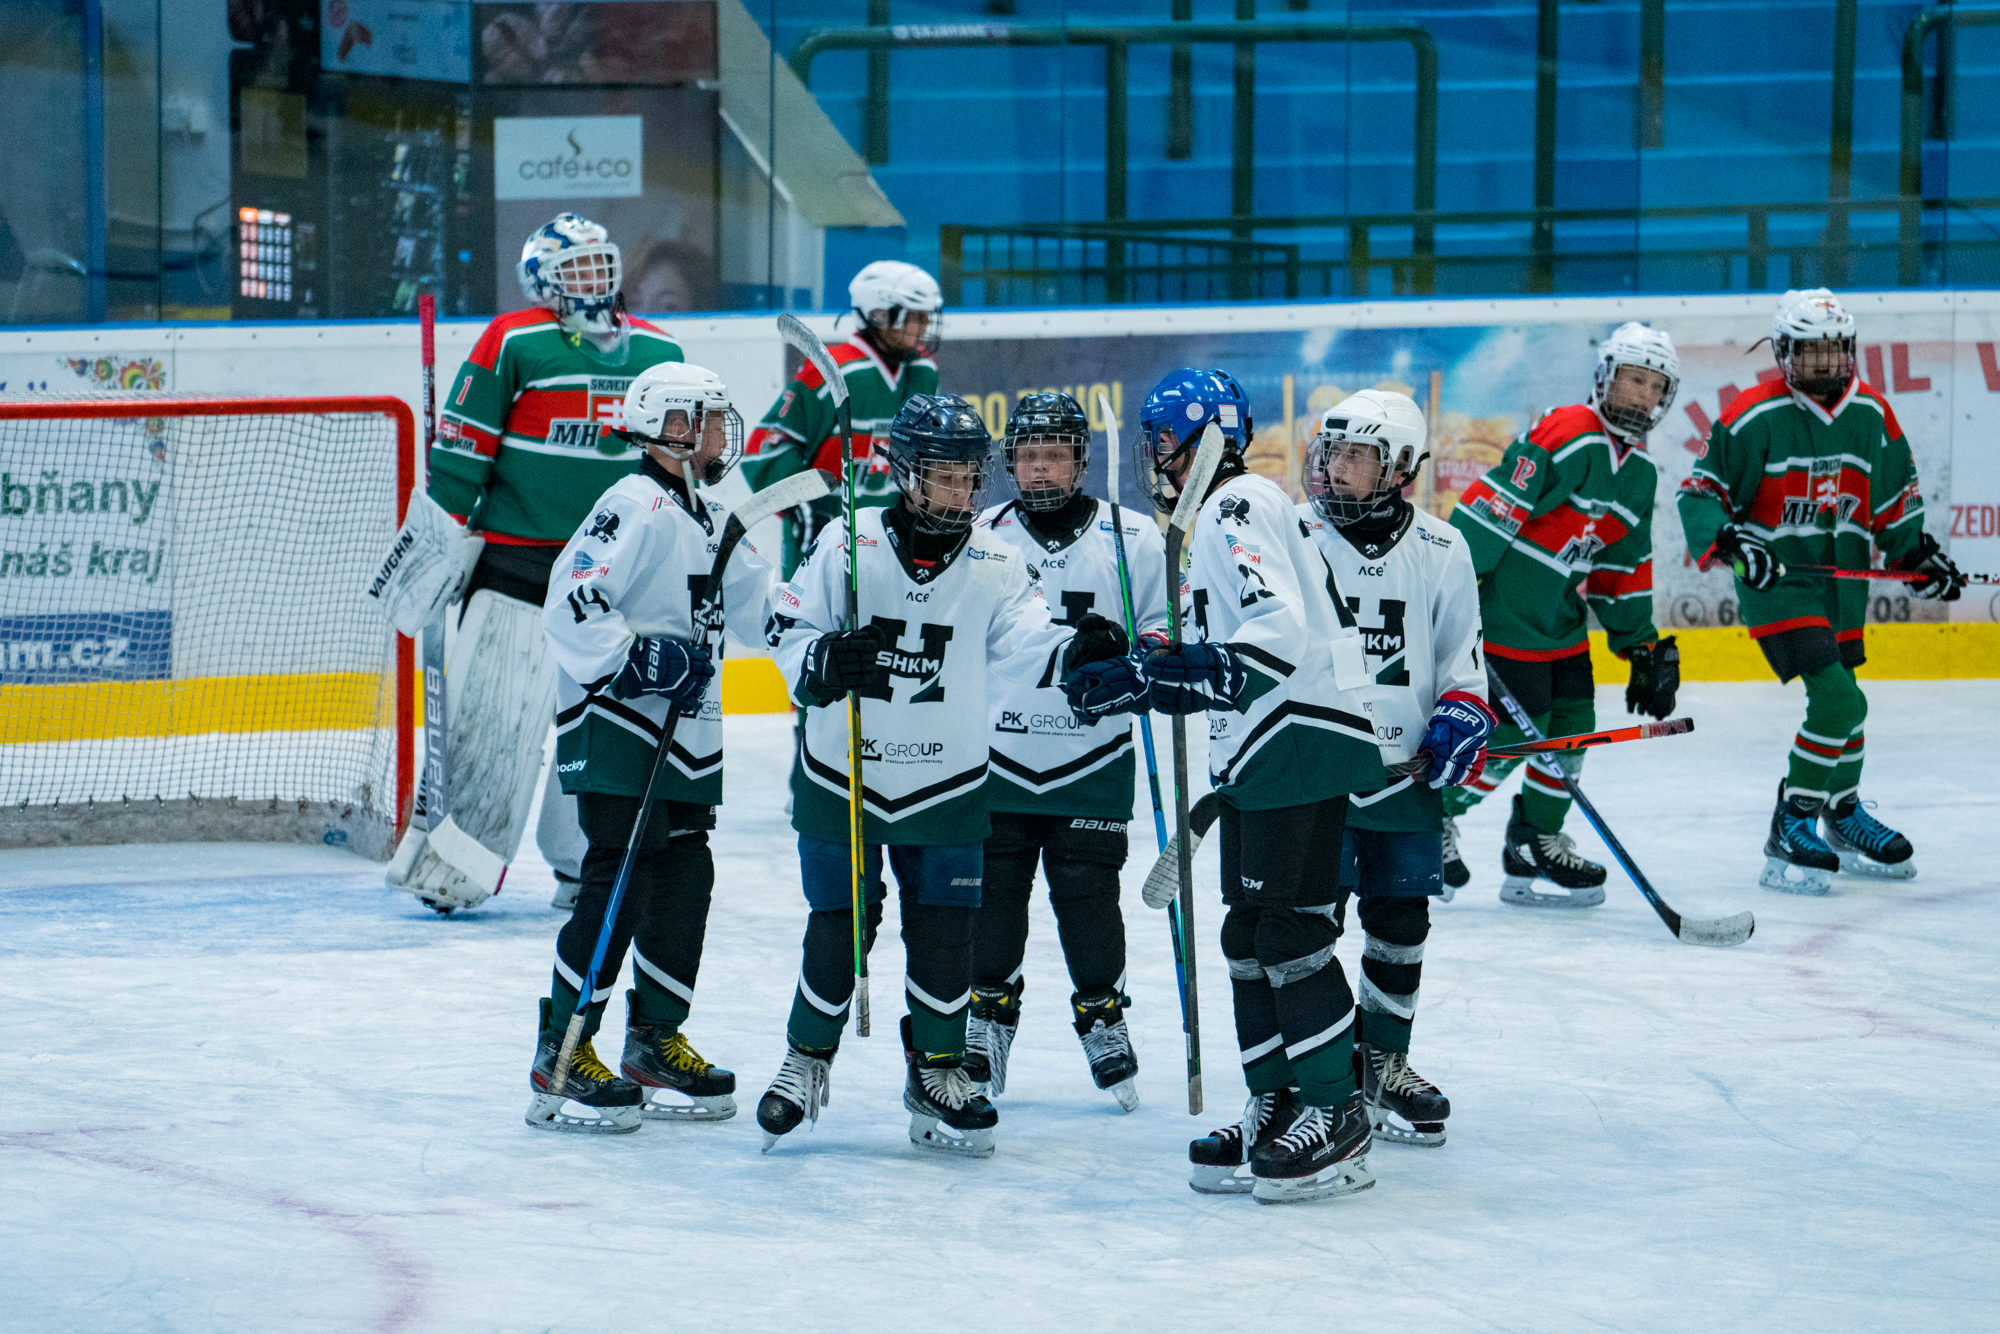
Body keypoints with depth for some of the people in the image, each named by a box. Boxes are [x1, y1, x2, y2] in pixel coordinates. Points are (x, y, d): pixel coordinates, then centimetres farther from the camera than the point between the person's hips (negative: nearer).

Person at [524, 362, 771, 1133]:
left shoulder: (711, 521, 17)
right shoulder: (636, 507, -14)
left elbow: (753, 613, 21)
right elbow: (571, 608, -22)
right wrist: (639, 659, -26)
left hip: (685, 736, 10)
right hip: (615, 727, -10)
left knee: (686, 881, 9)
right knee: (619, 881, -12)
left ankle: (654, 1046, 19)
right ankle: (560, 1059, -7)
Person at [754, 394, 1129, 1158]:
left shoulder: (995, 566, -2)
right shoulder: (846, 548, -7)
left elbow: (1023, 642, -15)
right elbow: (786, 629, -3)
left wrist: (1077, 653, -36)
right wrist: (825, 662, -23)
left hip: (946, 787, 2)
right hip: (840, 778, -1)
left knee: (944, 935, 3)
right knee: (838, 928, 5)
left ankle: (938, 1071, 17)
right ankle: (808, 1060, 23)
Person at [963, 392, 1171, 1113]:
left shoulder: (1131, 539, 0)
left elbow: (1167, 622, 9)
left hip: (1092, 762, -1)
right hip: (996, 756, 2)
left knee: (1088, 893, -1)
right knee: (992, 893, 3)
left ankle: (1102, 1014, 15)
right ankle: (988, 1013, 17)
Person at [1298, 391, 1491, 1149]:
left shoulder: (1440, 551, 3)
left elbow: (1462, 649, 12)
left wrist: (1463, 713, -2)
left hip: (1408, 767, 2)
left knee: (1401, 920, 8)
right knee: (1314, 915, -4)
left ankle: (1384, 1059, 22)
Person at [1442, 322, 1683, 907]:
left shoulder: (1640, 473, 10)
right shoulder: (1565, 437, -19)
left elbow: (1623, 568, 18)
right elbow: (1489, 509, -22)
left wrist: (1642, 645, 14)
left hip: (1561, 617, 9)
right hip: (1500, 610, -9)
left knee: (1573, 726, 7)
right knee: (1515, 734, -9)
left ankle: (1536, 842, 21)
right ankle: (1432, 815, 12)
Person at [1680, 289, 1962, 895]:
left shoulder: (1870, 413, 3)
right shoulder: (1754, 416, -15)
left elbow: (1894, 494, 17)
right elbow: (1701, 491, -10)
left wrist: (1917, 553, 11)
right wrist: (1727, 541, -25)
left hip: (1842, 578, 6)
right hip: (1775, 579, -6)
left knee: (1842, 699, 19)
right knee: (1838, 700, -18)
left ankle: (1843, 814, 40)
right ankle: (1790, 828, -9)